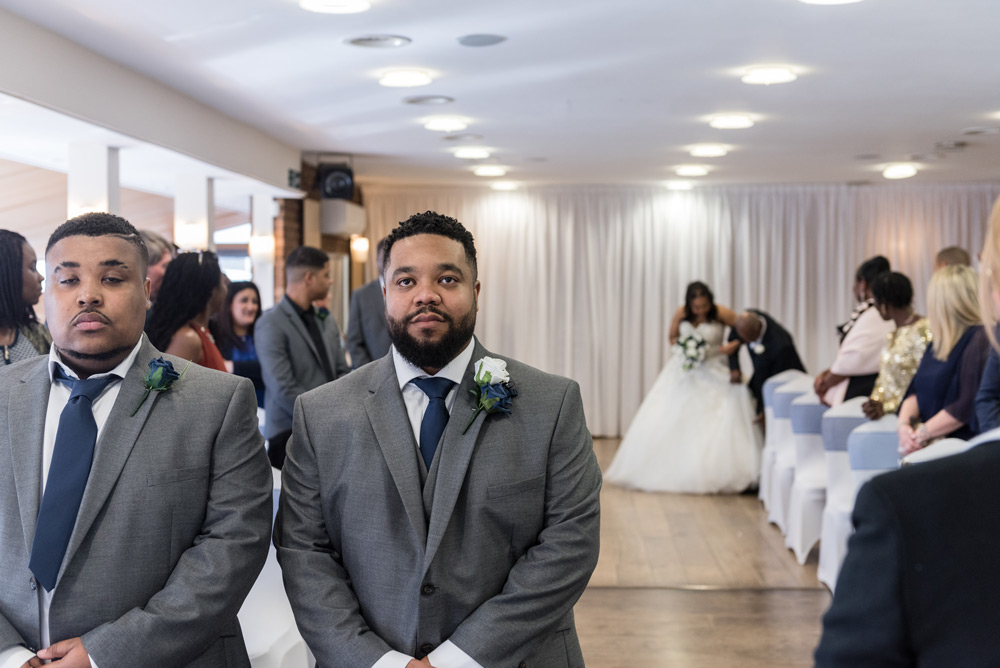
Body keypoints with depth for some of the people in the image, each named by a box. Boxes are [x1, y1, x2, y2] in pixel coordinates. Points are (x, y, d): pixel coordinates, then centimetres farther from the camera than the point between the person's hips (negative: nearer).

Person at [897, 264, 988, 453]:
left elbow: (968, 406, -17)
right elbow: (915, 391, 15)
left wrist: (922, 434, -13)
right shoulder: (939, 341, 19)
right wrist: (904, 422, -5)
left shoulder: (979, 340, -9)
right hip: (932, 444, 7)